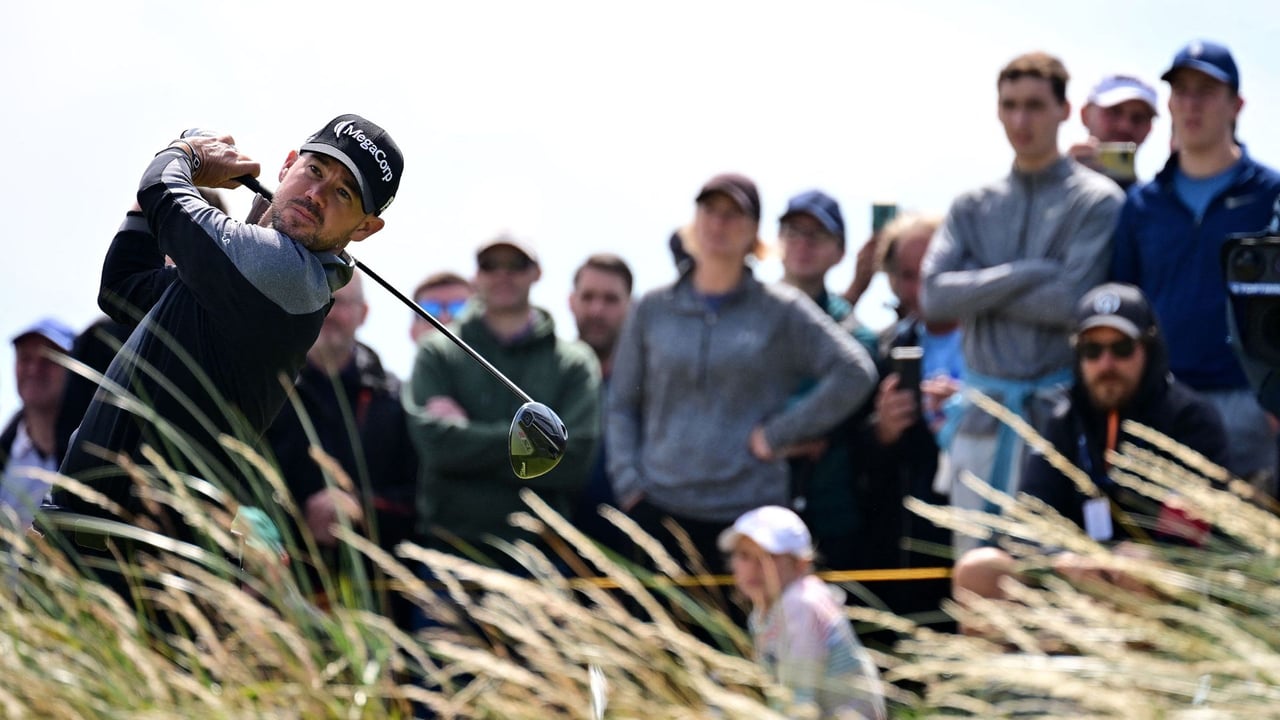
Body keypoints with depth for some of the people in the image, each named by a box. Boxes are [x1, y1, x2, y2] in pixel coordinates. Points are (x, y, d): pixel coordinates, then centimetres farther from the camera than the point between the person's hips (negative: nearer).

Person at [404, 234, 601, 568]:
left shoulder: (574, 362, 9)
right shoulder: (438, 353, 10)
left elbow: (573, 461, -5)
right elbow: (433, 441, -6)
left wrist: (468, 440, -6)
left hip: (537, 549, 0)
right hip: (450, 544, 0)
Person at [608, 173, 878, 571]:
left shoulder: (781, 310, 4)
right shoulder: (652, 309, 11)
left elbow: (854, 373, -2)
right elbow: (622, 404, 15)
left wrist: (780, 433, -6)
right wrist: (628, 482, 2)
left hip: (748, 510, -2)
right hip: (659, 509, 2)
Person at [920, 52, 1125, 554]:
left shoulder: (1096, 201, 1)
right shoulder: (974, 207, 15)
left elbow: (1072, 302, -12)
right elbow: (933, 295, 0)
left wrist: (977, 292, -3)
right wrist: (1024, 274, -8)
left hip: (1057, 414, -4)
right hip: (981, 419, 5)